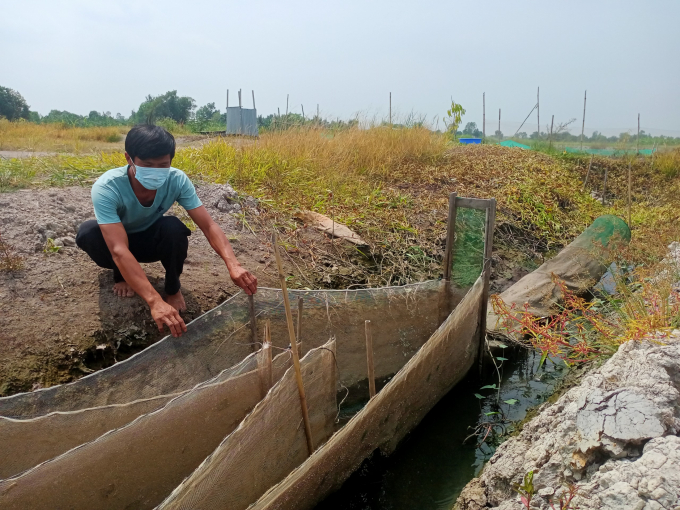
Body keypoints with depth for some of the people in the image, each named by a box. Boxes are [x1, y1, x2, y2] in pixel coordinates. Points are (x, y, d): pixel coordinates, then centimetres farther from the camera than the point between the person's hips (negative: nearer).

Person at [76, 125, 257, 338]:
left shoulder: (177, 180, -28)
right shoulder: (106, 188, -36)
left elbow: (209, 226, -31)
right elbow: (119, 251, -46)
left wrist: (233, 265, -51)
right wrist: (155, 301, -58)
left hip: (151, 239, 1)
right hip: (118, 241, -1)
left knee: (174, 228, -33)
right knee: (87, 233, -34)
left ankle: (173, 287, -5)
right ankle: (121, 274, -1)